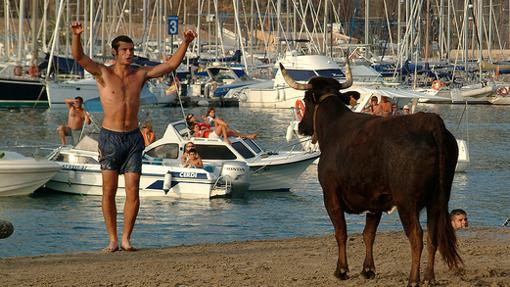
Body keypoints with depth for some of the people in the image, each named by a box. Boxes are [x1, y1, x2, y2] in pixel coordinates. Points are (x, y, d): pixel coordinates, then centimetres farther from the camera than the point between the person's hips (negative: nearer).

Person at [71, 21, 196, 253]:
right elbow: (79, 57, -19)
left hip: (133, 138, 3)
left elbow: (171, 65, 7)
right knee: (109, 192, -2)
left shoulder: (140, 75, 6)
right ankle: (112, 240, 5)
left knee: (133, 191, -3)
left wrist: (185, 43, -7)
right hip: (110, 138, -3)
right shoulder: (103, 74, -4)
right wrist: (76, 36, -38)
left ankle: (126, 239, 5)